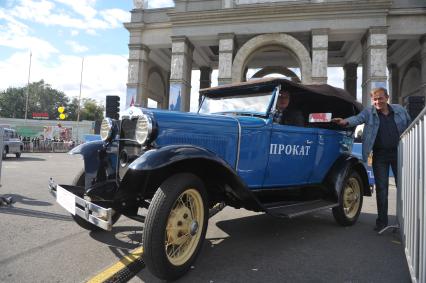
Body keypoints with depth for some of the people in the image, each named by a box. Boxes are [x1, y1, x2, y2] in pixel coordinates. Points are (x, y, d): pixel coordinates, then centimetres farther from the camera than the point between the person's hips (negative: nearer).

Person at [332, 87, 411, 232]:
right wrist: (346, 122, -42)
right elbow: (358, 118, -20)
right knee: (381, 188, 3)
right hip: (380, 156, -2)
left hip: (399, 153, 2)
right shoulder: (369, 112, -1)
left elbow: (410, 127, 15)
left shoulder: (400, 110, 6)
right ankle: (382, 220, 14)